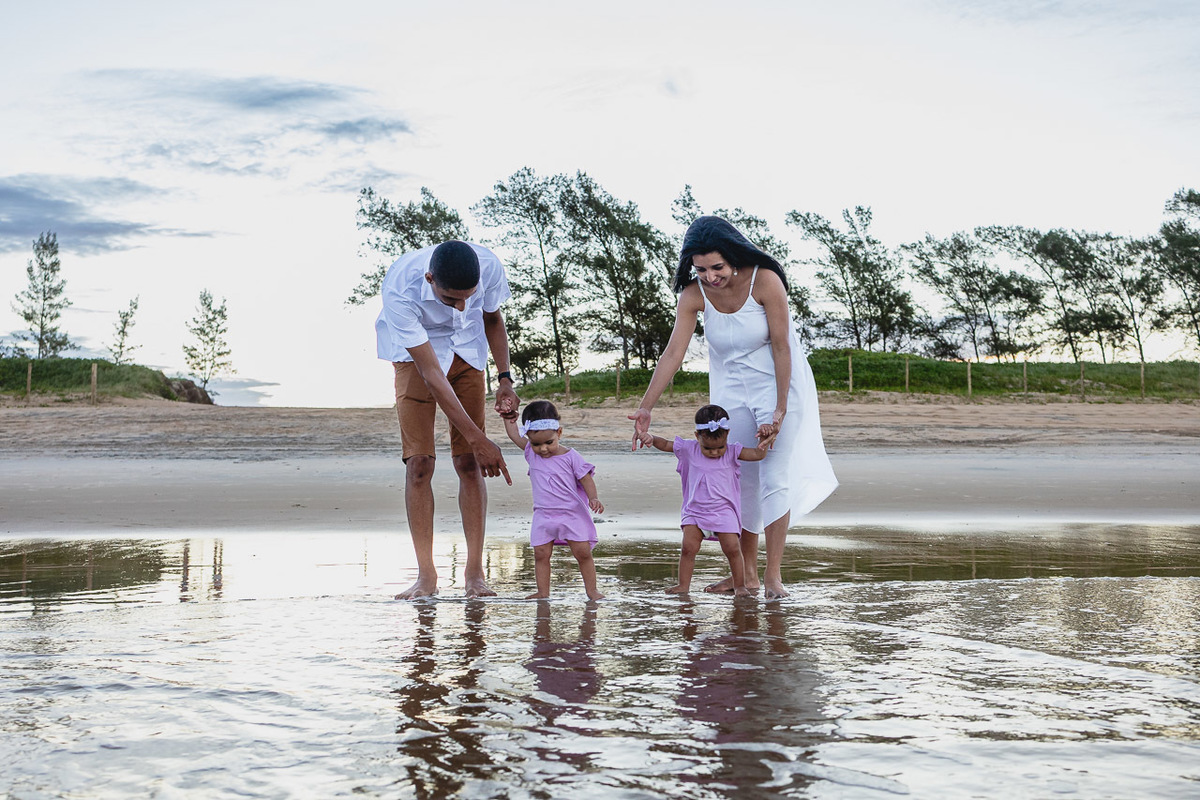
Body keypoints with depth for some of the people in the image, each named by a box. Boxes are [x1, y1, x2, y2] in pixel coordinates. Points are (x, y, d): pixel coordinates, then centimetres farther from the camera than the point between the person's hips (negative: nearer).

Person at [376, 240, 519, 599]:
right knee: (419, 462, -11)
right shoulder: (399, 290, -36)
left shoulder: (489, 266, -27)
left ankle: (474, 573, -2)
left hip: (467, 351, 2)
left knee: (469, 463, -6)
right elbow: (431, 374, -34)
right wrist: (478, 438, -34)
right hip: (415, 356, -2)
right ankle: (426, 576, -5)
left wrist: (504, 378, -11)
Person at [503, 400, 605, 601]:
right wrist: (508, 416, 3)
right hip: (543, 516, 3)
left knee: (583, 552, -6)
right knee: (540, 554, -1)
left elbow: (586, 479, -7)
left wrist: (593, 498, -21)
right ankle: (543, 592, 6)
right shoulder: (531, 453, 4)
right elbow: (515, 435, 11)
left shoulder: (570, 457, -8)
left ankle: (591, 590, 4)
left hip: (572, 514, -3)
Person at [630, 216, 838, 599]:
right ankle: (747, 574, 14)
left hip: (779, 382, -4)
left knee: (775, 475, -9)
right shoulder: (694, 294, -15)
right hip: (731, 389, 4)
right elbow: (672, 354, -15)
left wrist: (780, 411, -23)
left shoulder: (765, 281, -25)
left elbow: (782, 348, -21)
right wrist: (645, 408, -21)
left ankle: (773, 574, -4)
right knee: (739, 478, 5)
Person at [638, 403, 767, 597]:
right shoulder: (689, 449, 0)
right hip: (695, 511, 1)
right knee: (688, 547, -10)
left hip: (723, 510, -1)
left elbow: (758, 454, -9)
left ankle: (739, 585, 6)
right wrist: (651, 439, -10)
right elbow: (666, 444, 8)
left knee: (732, 548, -7)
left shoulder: (732, 452, -4)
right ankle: (683, 584, -1)